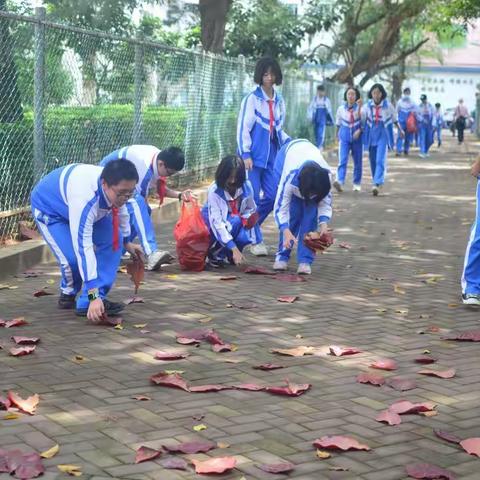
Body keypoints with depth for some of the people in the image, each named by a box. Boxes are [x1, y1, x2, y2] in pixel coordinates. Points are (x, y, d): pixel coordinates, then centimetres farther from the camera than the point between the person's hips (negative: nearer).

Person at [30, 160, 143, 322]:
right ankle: (68, 293, 11)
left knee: (114, 240, -13)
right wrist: (94, 296, -48)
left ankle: (88, 302, -10)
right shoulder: (84, 199, -45)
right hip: (48, 207, -7)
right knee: (73, 258, -25)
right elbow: (83, 248, -47)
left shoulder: (116, 187, -23)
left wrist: (126, 242, 18)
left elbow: (120, 210, 3)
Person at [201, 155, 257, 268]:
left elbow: (251, 210, 4)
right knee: (234, 221, -34)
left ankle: (229, 255, 6)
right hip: (213, 224, -4)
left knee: (243, 238, -29)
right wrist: (234, 249, -41)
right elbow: (217, 222, -34)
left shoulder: (246, 186, -16)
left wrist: (245, 219, -20)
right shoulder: (214, 191, -28)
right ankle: (215, 254, -14)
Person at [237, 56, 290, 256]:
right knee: (254, 198, -3)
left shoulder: (279, 101, 12)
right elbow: (243, 127, -9)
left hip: (271, 156, 6)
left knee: (271, 197, 5)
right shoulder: (252, 99, -6)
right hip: (254, 155, -6)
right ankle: (255, 240, 6)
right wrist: (246, 154, -15)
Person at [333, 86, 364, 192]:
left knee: (357, 162, 8)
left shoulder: (360, 109, -2)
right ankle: (339, 182, -28)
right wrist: (337, 136, 19)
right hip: (344, 137, 0)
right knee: (342, 160, -15)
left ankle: (357, 184, 21)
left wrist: (359, 131, -19)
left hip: (357, 137, 0)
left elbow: (364, 124, -2)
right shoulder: (341, 109, 4)